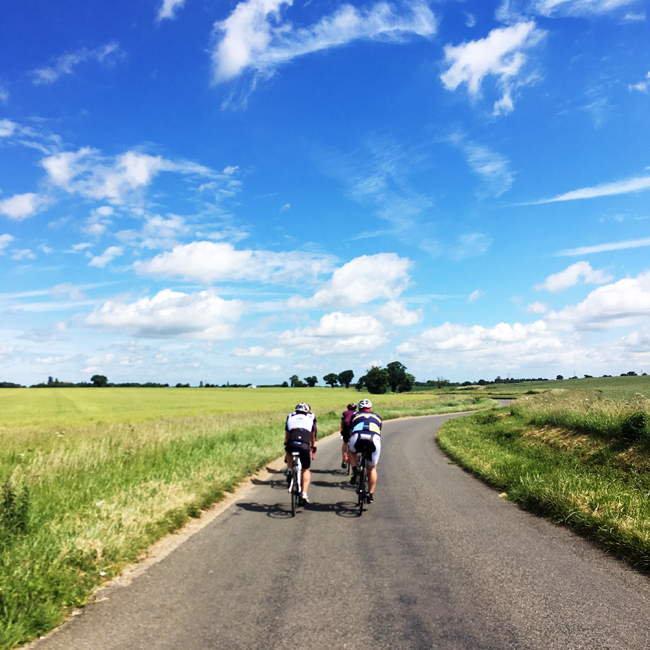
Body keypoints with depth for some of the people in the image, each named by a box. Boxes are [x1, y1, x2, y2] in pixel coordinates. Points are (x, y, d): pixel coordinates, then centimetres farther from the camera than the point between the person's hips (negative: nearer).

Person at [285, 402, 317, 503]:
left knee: (289, 452, 38)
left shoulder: (290, 417, 28)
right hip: (304, 446, -1)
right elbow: (313, 436, 39)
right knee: (306, 470, 19)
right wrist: (312, 447, 55)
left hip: (291, 444, 1)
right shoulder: (311, 417, 27)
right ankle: (304, 494, 7)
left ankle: (289, 470, 17)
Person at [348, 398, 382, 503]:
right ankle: (370, 494, 20)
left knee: (351, 450, 35)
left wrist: (350, 445, 53)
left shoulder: (355, 416, 31)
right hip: (374, 439, 1)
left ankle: (354, 471, 15)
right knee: (372, 468, 20)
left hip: (358, 438, -1)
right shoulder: (377, 417, 34)